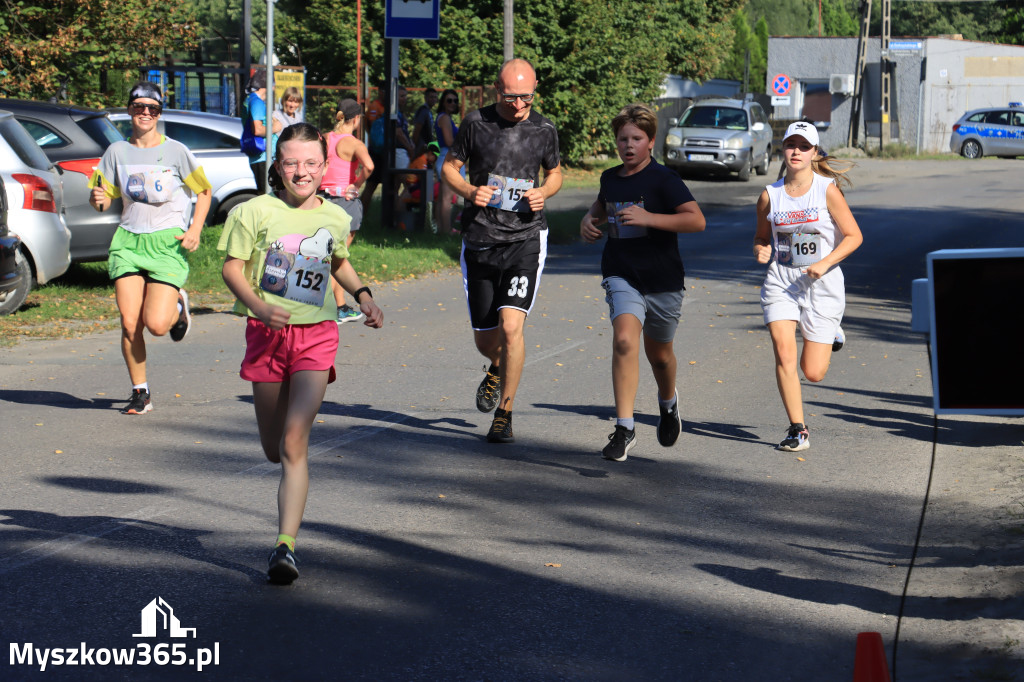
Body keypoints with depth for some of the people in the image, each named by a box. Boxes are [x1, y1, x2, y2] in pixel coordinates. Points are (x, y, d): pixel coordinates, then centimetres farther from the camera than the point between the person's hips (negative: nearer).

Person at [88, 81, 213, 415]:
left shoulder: (176, 152, -2)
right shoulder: (117, 152, 5)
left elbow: (204, 192, 7)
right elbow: (104, 198, 10)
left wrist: (195, 229, -6)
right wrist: (98, 199, -15)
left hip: (168, 242, -3)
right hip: (128, 240, 3)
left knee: (156, 324, -14)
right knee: (130, 323, -6)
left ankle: (177, 307, 23)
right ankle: (140, 393, 11)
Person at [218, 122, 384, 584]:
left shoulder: (336, 218, 7)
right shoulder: (254, 212, -3)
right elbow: (231, 267, -3)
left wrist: (363, 297, 12)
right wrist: (258, 305, -20)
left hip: (316, 336, 0)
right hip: (266, 334, 0)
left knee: (294, 442, -15)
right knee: (273, 449, 9)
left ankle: (286, 546, -17)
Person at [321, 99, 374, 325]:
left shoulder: (325, 139, 5)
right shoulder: (353, 143, -12)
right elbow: (368, 166, -30)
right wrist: (357, 184, -12)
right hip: (346, 201, -6)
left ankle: (342, 308, 21)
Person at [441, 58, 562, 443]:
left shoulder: (544, 130, 2)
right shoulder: (476, 123, -1)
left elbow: (555, 173, 17)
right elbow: (450, 166, 8)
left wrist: (544, 193, -5)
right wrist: (469, 190, -12)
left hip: (525, 239, -1)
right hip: (480, 240, 1)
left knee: (511, 325, -19)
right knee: (485, 341, 7)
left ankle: (504, 414, -3)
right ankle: (498, 369, 45)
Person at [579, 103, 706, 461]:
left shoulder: (663, 179, -11)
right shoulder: (610, 178, 6)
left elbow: (697, 220, -21)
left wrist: (648, 218, -28)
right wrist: (589, 219, 9)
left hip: (663, 280, -2)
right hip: (621, 276, 2)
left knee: (659, 354, 16)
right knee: (624, 339, -23)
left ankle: (668, 403, 50)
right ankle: (625, 428, -23)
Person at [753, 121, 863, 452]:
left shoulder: (828, 190, -7)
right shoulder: (770, 195, 2)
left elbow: (854, 236, -4)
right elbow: (761, 237, 16)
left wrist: (825, 263, -17)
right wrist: (760, 251, -8)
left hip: (821, 284, -2)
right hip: (780, 280, 2)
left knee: (813, 373, 1)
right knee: (784, 353, -17)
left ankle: (831, 332, 36)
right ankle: (798, 429, -3)